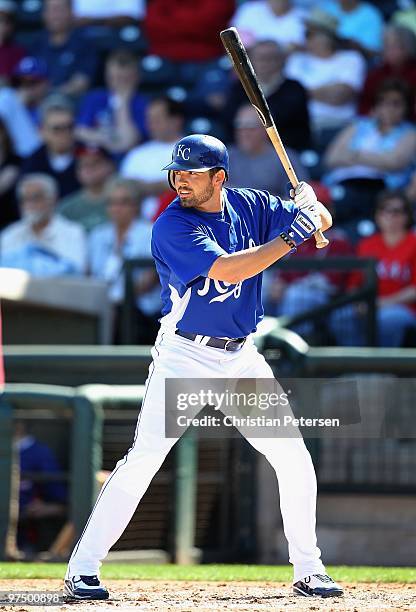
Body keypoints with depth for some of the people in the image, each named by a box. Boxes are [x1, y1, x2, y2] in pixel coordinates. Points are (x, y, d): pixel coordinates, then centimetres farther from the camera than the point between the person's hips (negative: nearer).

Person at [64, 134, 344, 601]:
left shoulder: (250, 207, 2)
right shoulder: (172, 226, -16)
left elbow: (322, 222, 8)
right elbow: (226, 270, -28)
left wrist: (307, 199, -15)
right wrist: (289, 239, -27)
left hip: (241, 357, 6)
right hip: (184, 356, -5)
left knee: (294, 460, 4)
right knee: (144, 458, -15)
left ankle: (307, 572, 16)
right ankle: (82, 570, -10)